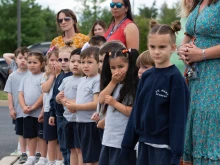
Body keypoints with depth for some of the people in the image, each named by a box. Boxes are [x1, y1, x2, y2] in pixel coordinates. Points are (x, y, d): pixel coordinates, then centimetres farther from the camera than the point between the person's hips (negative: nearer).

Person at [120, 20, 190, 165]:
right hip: (145, 143, 6)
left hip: (164, 146, -6)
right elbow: (137, 110, 12)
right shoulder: (146, 76, 7)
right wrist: (128, 142, 11)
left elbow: (178, 117, -13)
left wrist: (176, 153, -17)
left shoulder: (175, 78, -10)